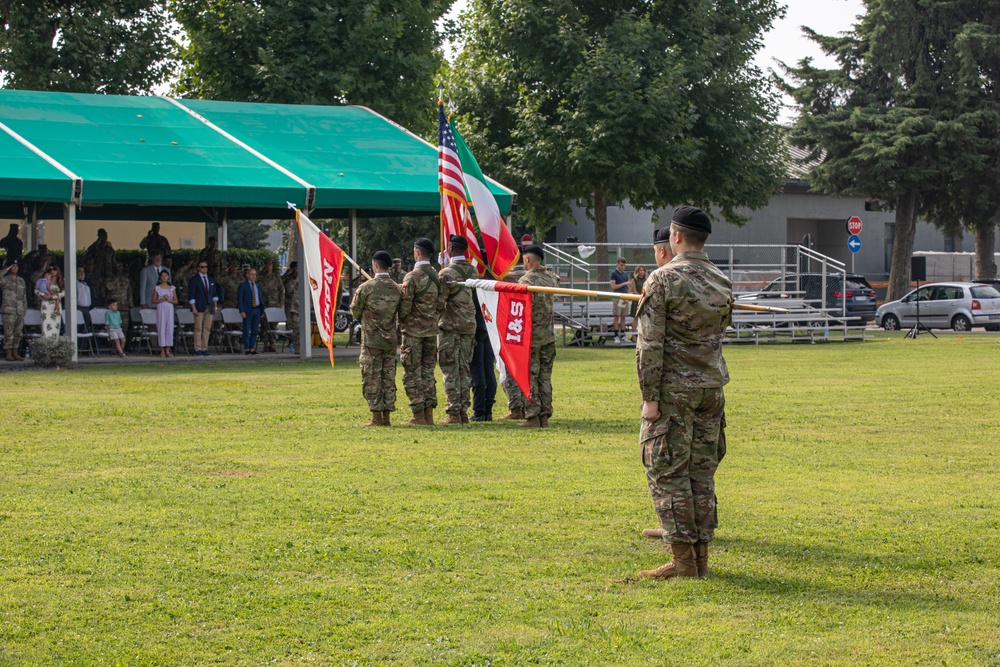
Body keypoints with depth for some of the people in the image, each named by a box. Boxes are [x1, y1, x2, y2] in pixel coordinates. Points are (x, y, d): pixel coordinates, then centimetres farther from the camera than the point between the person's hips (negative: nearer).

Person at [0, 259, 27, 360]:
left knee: (18, 333, 6)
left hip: (20, 311, 5)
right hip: (8, 311, -5)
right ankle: (9, 354, -5)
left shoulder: (21, 280, 16)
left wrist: (24, 310, 13)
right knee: (8, 333, -7)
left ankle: (15, 353, 11)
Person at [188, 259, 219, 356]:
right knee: (198, 329, -5)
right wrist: (194, 308, -14)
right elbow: (191, 295, -7)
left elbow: (214, 294, 18)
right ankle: (197, 350, -2)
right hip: (199, 308, -5)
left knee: (207, 329, 3)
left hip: (209, 308, 5)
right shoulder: (194, 279, -2)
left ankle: (204, 349, 6)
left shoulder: (210, 279, 15)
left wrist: (215, 306, 10)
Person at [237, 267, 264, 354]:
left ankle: (252, 348, 10)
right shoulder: (242, 285, -3)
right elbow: (239, 299, -6)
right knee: (246, 331, -3)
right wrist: (242, 311, -14)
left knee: (255, 330, 5)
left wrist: (262, 308, 9)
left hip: (257, 309, 5)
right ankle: (246, 349, 1)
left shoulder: (258, 285, 14)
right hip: (247, 311, -5)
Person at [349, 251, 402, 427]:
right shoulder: (396, 288, 3)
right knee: (389, 378, 8)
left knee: (372, 379, 0)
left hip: (371, 340, -5)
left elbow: (355, 311, -3)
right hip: (391, 339, 5)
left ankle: (377, 417, -2)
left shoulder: (367, 287, -11)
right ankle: (386, 416, 9)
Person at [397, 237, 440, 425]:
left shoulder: (412, 277, -15)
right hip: (431, 330, 6)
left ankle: (418, 415, -3)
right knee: (428, 371, 12)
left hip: (413, 331, -6)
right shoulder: (436, 276, 6)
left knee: (412, 374, -1)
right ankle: (429, 413, 10)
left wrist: (400, 321, 3)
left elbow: (405, 307, -15)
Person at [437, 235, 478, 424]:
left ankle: (454, 414, -5)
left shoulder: (446, 273, -14)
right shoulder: (472, 271, 5)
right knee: (465, 369, 10)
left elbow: (439, 302, -16)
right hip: (469, 324, 6)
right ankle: (463, 411, 11)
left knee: (450, 370, -3)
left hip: (449, 325, -6)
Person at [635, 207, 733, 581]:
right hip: (712, 388, 6)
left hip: (673, 390, -6)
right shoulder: (722, 283, 9)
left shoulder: (664, 280, -11)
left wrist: (649, 396, -12)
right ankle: (700, 555, 12)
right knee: (701, 472, 10)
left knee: (668, 472, -2)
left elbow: (650, 343, -14)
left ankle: (683, 560, -5)